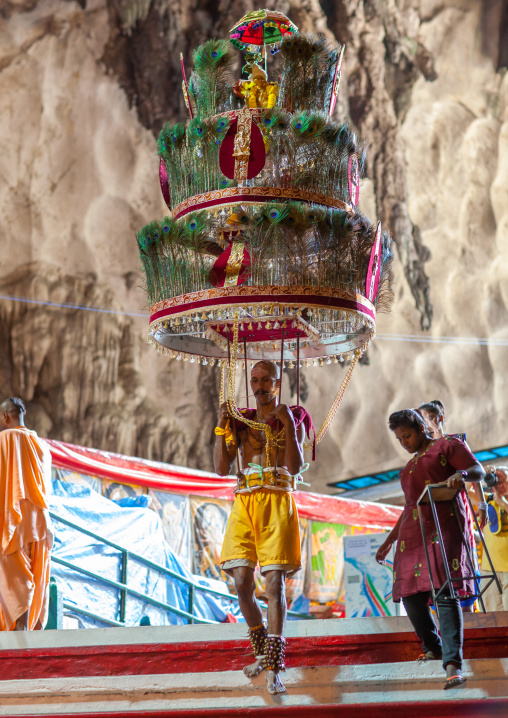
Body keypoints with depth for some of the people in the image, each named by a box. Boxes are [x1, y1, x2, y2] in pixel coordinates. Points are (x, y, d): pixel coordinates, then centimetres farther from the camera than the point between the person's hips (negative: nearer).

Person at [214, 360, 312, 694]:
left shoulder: (293, 418, 8)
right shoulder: (240, 420, 16)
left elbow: (296, 467, -7)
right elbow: (222, 468, 7)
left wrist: (288, 425, -16)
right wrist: (221, 428, -2)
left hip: (277, 504, -3)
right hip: (245, 504, 3)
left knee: (275, 581, -12)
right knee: (242, 581, -4)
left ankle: (274, 667, -12)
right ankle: (262, 651, 19)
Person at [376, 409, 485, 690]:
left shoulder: (447, 445, 8)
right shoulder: (410, 466, 29)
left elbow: (478, 471, -4)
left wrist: (461, 473, -27)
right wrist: (389, 540, 30)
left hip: (443, 526, -7)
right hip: (413, 531, 8)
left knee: (445, 592, -20)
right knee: (410, 595, 1)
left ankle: (453, 664, -27)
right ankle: (433, 647, 24)